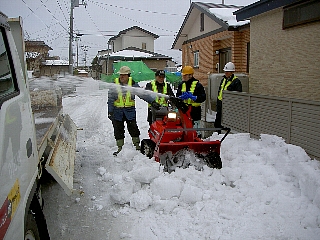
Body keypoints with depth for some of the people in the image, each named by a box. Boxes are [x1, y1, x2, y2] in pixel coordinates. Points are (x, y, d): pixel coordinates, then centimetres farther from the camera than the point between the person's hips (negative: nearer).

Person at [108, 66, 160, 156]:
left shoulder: (133, 84, 0)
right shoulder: (115, 84, 1)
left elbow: (142, 94, -3)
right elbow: (110, 99, 1)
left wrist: (152, 101, -13)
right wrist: (110, 111, -5)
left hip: (130, 111, 0)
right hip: (117, 111, 1)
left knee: (133, 128, -2)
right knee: (118, 130, 4)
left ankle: (137, 145, 12)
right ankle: (120, 147, 16)